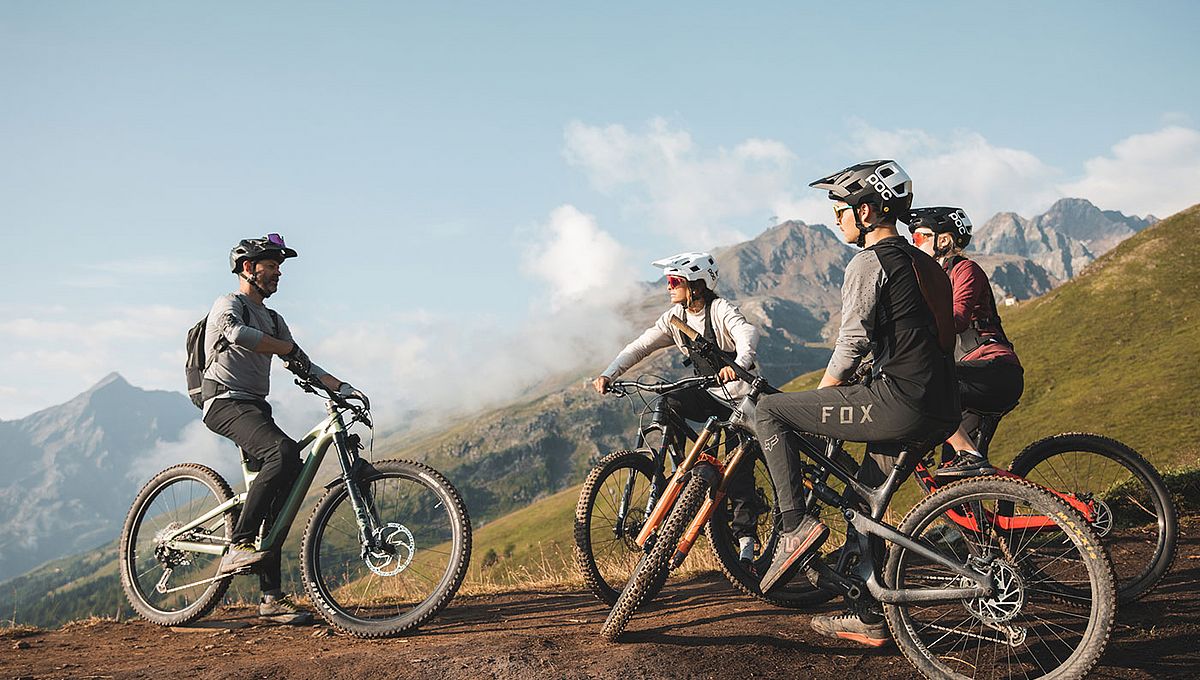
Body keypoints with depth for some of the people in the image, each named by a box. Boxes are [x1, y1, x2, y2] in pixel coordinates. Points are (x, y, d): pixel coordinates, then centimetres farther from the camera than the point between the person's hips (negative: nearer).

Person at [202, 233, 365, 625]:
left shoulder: (272, 320, 26)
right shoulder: (228, 305, 0)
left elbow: (301, 366, 21)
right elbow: (236, 333, -25)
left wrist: (341, 387, 6)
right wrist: (289, 348, -20)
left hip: (256, 408, 8)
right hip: (226, 402, -8)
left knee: (281, 497, -2)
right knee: (285, 452, -33)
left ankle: (272, 598, 1)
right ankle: (238, 547, -31)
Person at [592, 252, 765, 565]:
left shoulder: (720, 309, -19)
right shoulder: (676, 317, -1)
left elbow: (747, 332, -38)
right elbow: (639, 347, -5)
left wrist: (739, 363, -60)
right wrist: (608, 375, -20)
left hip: (742, 397, -5)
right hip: (710, 393, 5)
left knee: (740, 464, -13)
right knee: (666, 404, -23)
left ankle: (745, 540, -7)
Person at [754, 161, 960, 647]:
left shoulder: (869, 262, -6)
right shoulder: (922, 261, 22)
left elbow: (854, 341, -12)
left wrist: (821, 395, 3)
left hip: (898, 404, -9)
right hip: (941, 412, 9)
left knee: (770, 410, -1)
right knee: (863, 498, 23)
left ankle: (796, 524, -9)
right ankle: (868, 619, 26)